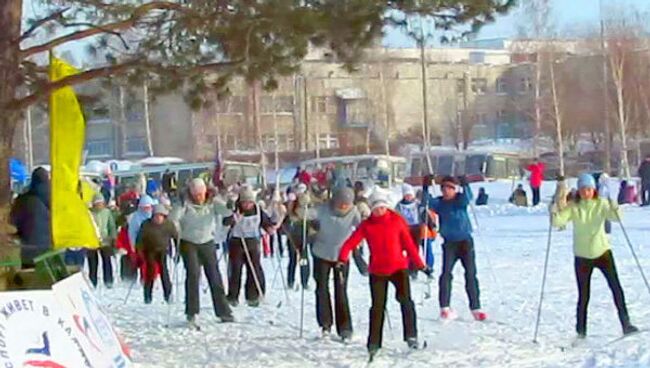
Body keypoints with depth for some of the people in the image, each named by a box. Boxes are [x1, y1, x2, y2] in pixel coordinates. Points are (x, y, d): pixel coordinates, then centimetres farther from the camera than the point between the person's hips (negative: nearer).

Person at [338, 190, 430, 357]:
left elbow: (408, 243, 2)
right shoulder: (366, 225, -1)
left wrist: (420, 265, 3)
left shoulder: (397, 220, -2)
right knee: (377, 306, 3)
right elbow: (351, 243, -10)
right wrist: (343, 259, -27)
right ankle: (374, 343, 12)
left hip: (398, 267, -1)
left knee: (405, 299, -19)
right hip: (377, 271, 1)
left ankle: (411, 336, -10)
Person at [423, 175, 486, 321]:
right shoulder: (439, 202, 2)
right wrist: (426, 189, -30)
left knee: (471, 275, 1)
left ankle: (475, 308, 7)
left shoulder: (460, 199, -1)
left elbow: (467, 199, -21)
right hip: (449, 243, 0)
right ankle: (444, 307, -3)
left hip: (465, 241, 0)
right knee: (446, 274, -10)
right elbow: (428, 202, -15)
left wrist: (465, 186, -37)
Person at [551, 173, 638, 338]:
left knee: (616, 287, -9)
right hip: (582, 256, 0)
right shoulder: (573, 207, -5)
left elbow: (616, 217, -19)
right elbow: (559, 221, -16)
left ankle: (625, 324, -2)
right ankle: (580, 329, 17)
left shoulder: (601, 204, -5)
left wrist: (614, 209, -40)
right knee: (583, 295, 4)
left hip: (602, 251, 0)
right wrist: (555, 213, -36)